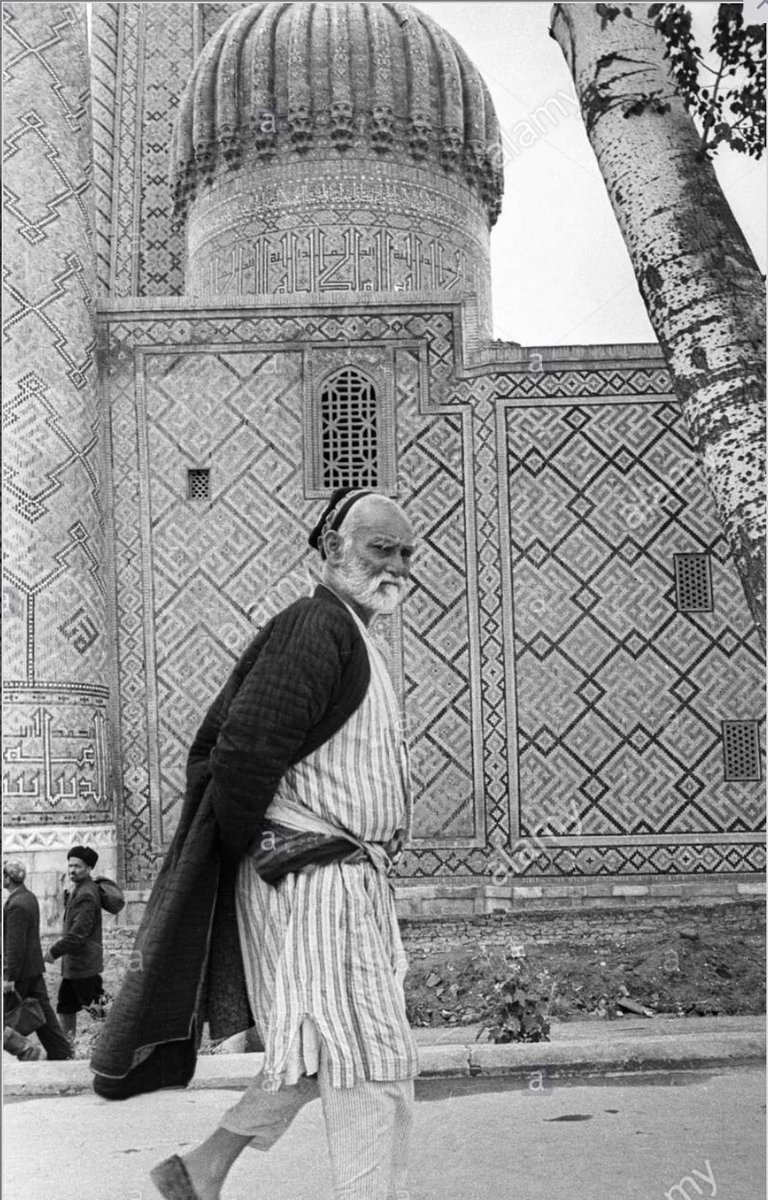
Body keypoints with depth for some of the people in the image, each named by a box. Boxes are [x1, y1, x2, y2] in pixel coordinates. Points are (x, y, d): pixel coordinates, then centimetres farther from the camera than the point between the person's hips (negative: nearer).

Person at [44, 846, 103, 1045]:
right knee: (65, 1006, 15)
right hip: (72, 963, 10)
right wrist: (59, 944, 13)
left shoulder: (86, 895, -20)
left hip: (84, 964, -10)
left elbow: (78, 934, -24)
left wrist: (54, 951, -17)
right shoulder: (79, 890, 12)